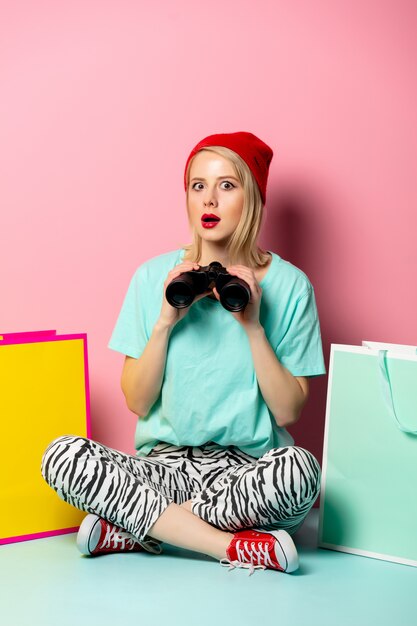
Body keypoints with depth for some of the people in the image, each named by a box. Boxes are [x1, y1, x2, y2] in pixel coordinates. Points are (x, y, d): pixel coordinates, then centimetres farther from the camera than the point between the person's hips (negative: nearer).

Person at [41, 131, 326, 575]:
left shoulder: (288, 285, 0)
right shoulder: (154, 277, 4)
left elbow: (288, 412, -3)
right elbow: (137, 403, 2)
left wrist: (253, 326, -13)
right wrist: (165, 322, -11)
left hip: (248, 469, -1)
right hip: (164, 464, 1)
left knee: (298, 468, -36)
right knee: (64, 457, -25)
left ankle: (134, 529, -18)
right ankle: (238, 547, -21)